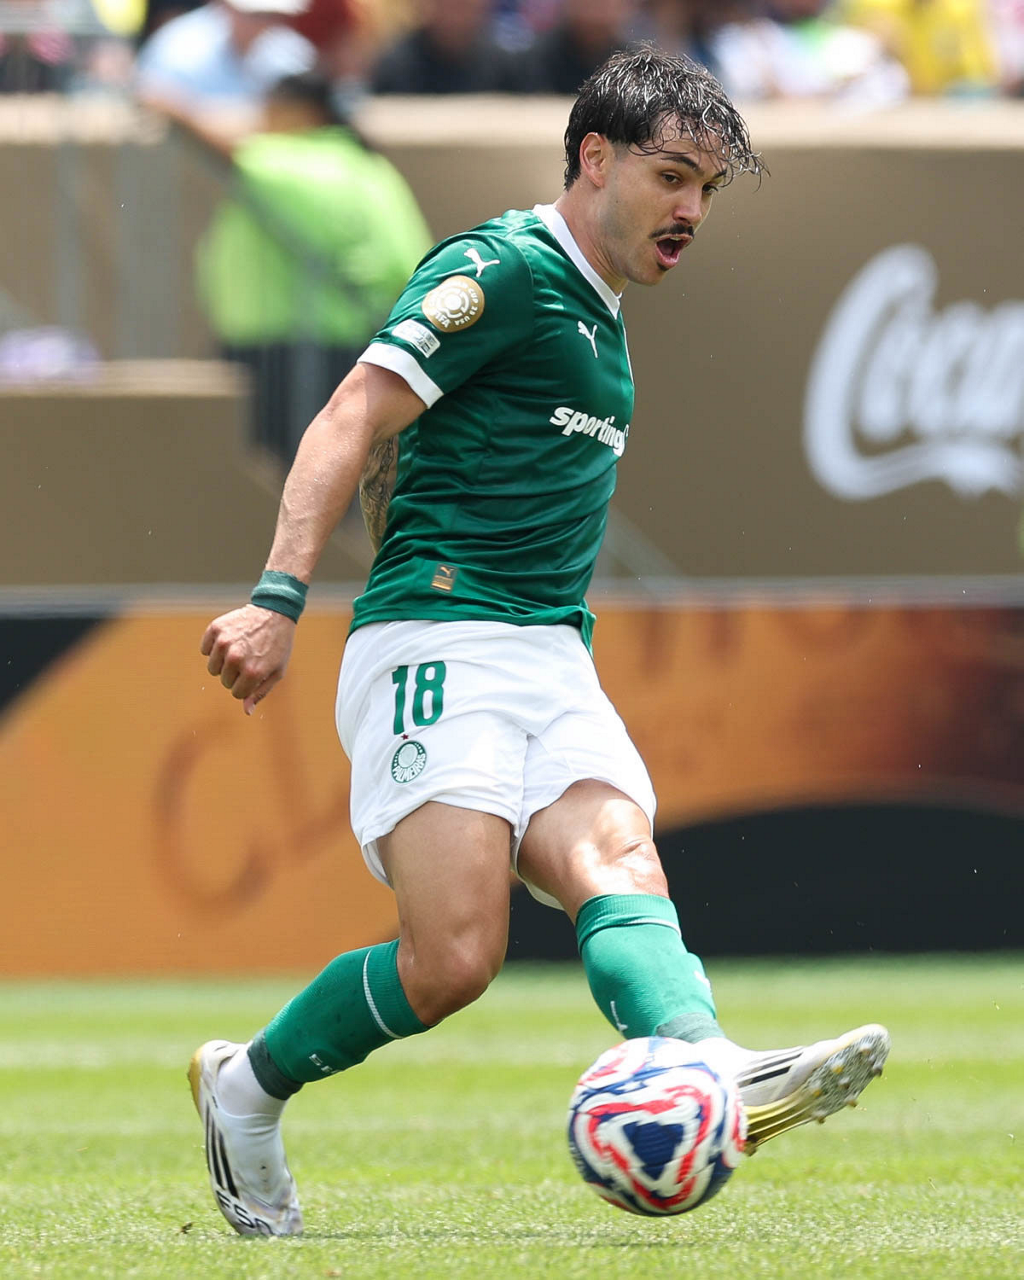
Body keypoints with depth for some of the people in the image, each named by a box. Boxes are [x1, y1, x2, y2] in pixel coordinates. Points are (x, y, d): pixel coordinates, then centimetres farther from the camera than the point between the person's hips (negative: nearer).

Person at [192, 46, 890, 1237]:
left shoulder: (597, 315, 24)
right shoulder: (503, 270, -4)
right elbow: (349, 422, -13)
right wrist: (278, 596, -23)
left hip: (550, 656, 8)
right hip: (437, 644, -8)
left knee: (618, 865, -20)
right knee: (453, 958, -18)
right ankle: (244, 1087, 5)